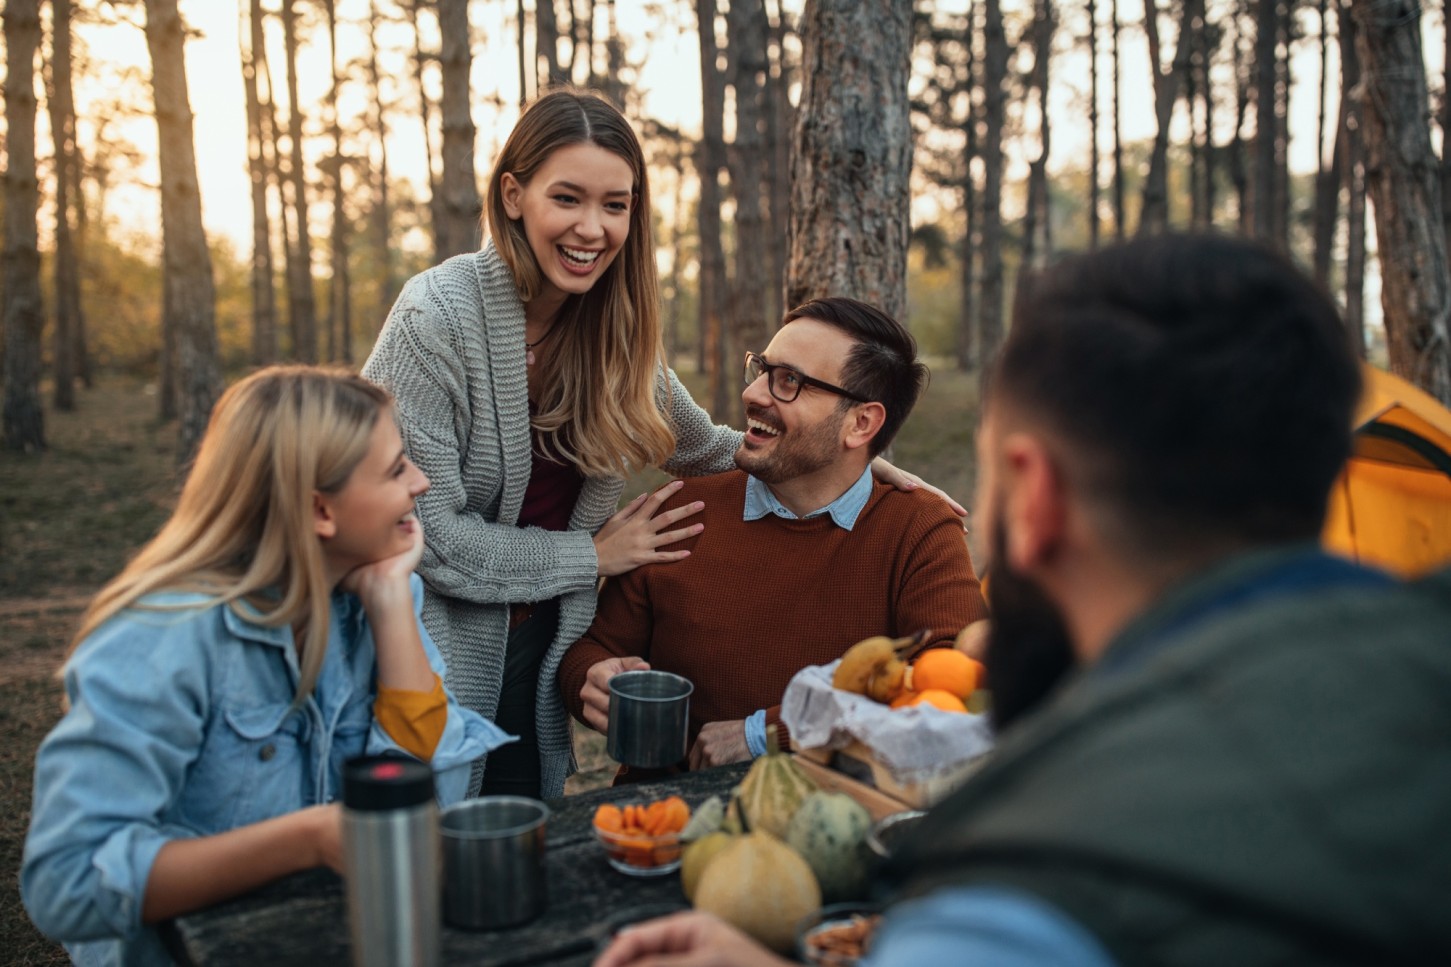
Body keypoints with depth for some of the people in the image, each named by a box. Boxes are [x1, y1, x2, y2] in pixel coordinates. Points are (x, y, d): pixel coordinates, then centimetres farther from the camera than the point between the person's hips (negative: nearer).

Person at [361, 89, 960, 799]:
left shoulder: (609, 326, -1)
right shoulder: (439, 316, -19)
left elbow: (702, 448, 12)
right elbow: (418, 530, -20)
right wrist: (592, 556, -13)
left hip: (537, 654, 5)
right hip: (436, 656, -5)